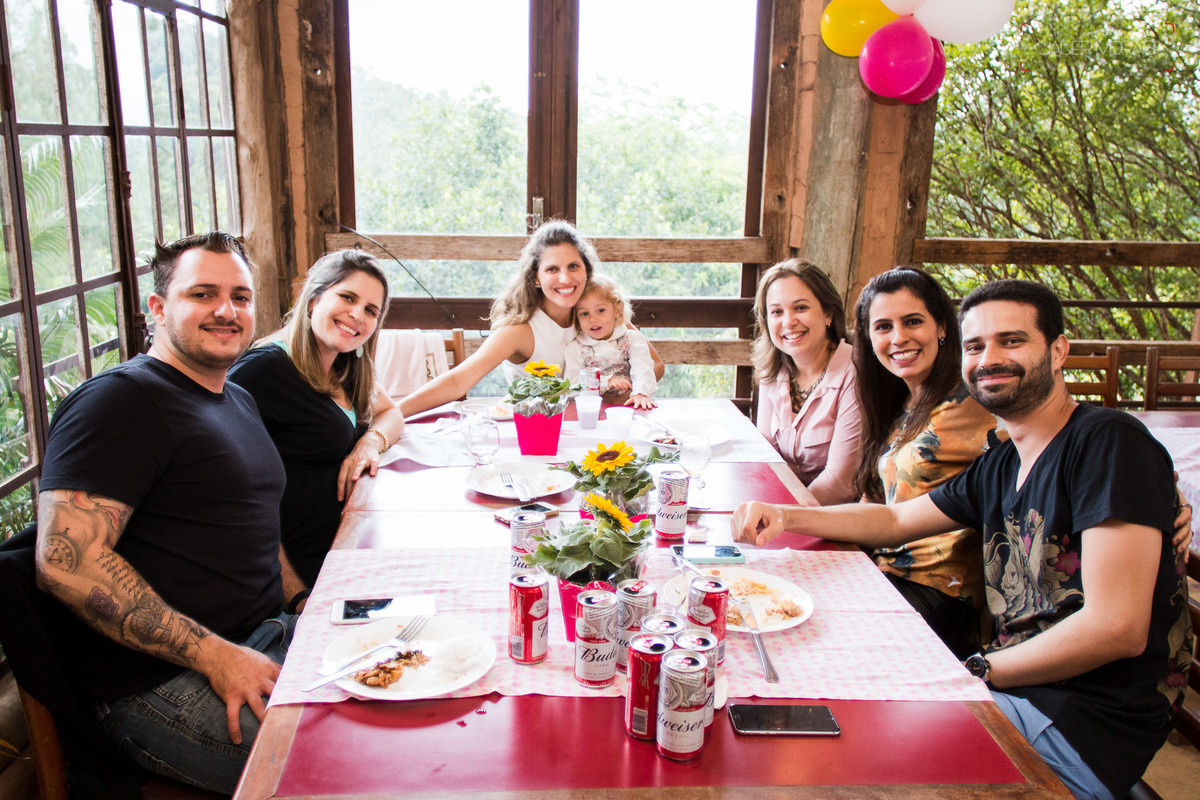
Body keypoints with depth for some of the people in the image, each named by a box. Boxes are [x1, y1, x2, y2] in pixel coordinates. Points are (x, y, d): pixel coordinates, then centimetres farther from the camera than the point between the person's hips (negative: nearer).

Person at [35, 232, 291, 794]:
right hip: (161, 681, -9)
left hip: (268, 636, 9)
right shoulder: (119, 401, -10)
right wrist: (214, 656, -22)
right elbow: (65, 561, -21)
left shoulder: (239, 402, 19)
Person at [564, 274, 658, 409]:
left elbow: (642, 368, -8)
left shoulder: (633, 338, 8)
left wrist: (641, 393, -29)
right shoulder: (574, 348, 8)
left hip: (628, 403, 0)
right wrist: (606, 382, -15)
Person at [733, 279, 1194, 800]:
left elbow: (1117, 628, -23)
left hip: (1084, 729, -8)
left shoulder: (1110, 441, -15)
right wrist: (783, 517, 5)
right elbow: (894, 521, 21)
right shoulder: (1000, 465, 11)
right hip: (1014, 688, 8)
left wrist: (978, 671, -12)